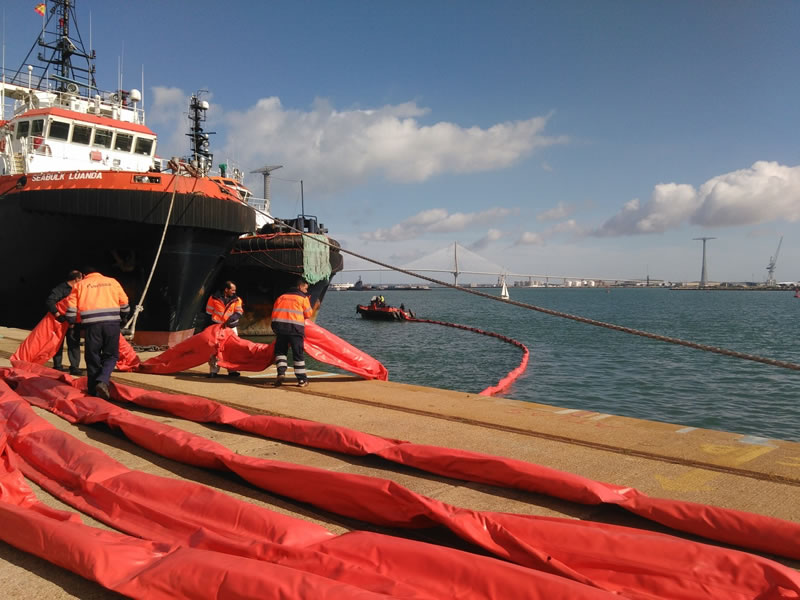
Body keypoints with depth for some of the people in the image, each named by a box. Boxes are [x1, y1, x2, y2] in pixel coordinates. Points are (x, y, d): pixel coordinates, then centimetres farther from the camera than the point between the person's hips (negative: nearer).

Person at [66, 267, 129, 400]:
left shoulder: (79, 285, 15)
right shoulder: (112, 281, 17)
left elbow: (71, 307, 7)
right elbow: (124, 303, 16)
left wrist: (72, 322, 22)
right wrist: (122, 319, 32)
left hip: (91, 324, 0)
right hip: (112, 323, 0)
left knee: (92, 357, 11)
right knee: (111, 355, 11)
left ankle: (94, 390, 15)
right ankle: (103, 381, -12)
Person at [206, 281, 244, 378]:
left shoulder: (236, 300, -1)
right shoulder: (214, 298, -7)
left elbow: (239, 312, -7)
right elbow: (209, 312, 1)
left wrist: (232, 318, -26)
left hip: (231, 327, 2)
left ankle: (232, 370, 12)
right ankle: (213, 370, 7)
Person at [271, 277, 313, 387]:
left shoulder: (281, 297, 21)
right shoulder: (303, 298, 9)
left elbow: (274, 311, 17)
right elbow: (308, 314, 9)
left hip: (278, 324, 3)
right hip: (295, 325, -3)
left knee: (280, 350, 15)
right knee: (298, 353, 4)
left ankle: (281, 373, -4)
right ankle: (302, 379, 7)